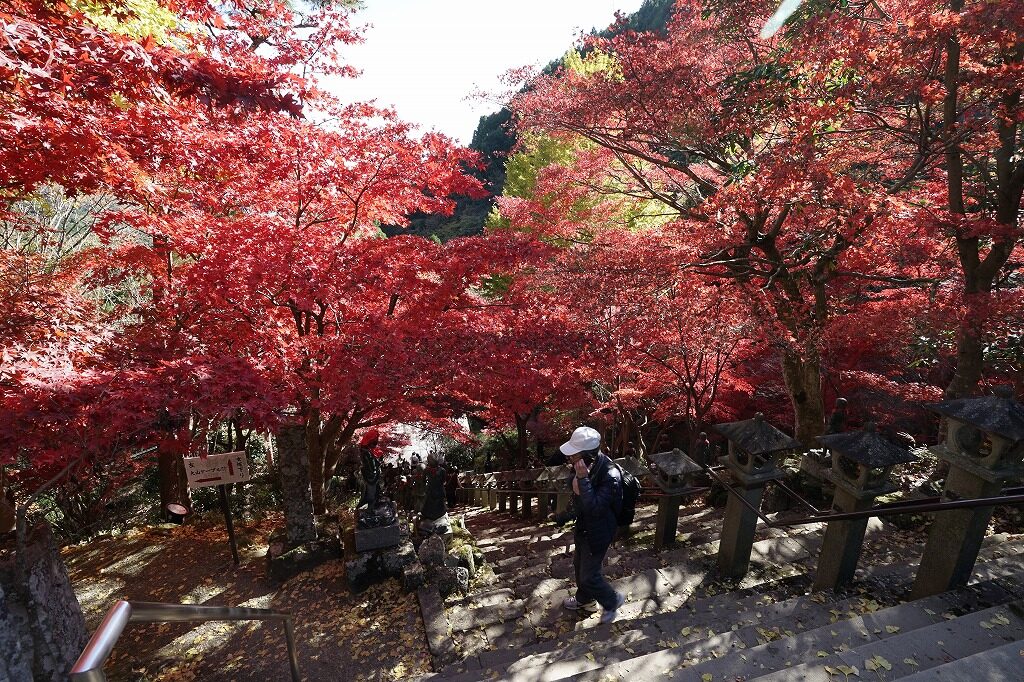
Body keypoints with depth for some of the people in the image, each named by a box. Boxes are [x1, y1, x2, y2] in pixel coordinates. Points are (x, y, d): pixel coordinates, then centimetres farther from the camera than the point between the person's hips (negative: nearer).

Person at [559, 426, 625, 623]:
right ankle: (585, 599, 52)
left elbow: (594, 508, -38)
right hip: (583, 525, 8)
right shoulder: (587, 464, -10)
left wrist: (583, 478, -41)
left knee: (589, 575, 9)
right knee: (579, 564, 26)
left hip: (598, 532, -8)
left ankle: (612, 601, 38)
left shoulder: (610, 476, -35)